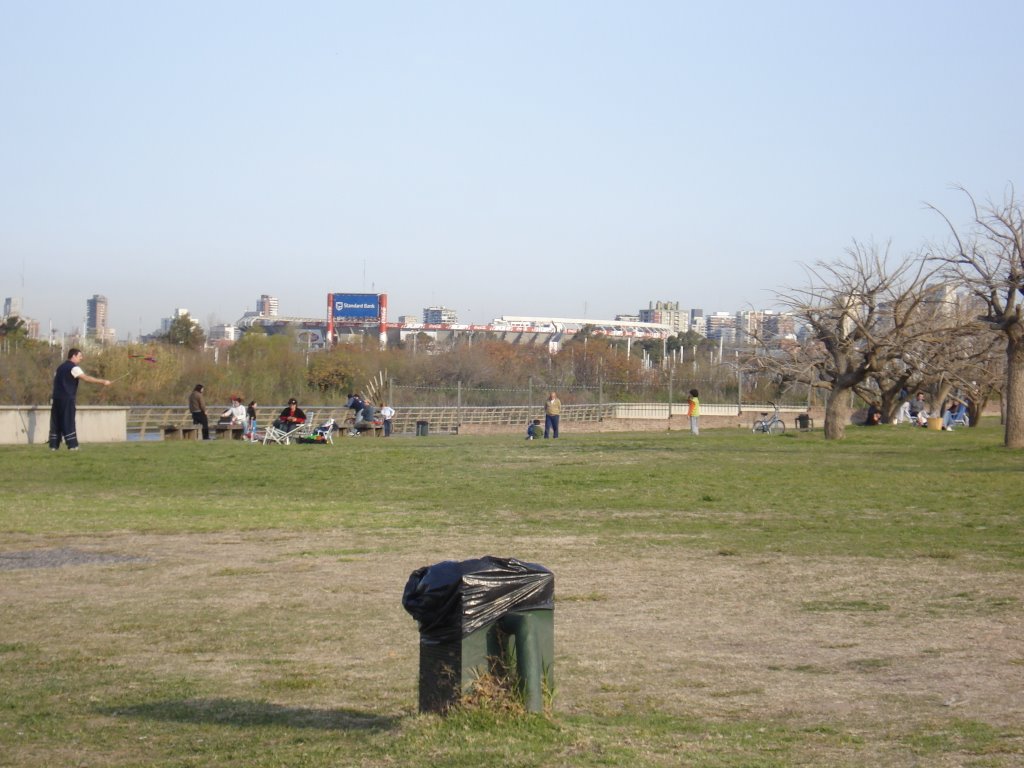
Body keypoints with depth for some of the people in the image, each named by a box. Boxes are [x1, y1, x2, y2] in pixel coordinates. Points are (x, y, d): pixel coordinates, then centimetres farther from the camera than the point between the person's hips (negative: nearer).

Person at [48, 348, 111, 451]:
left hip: (57, 398, 8)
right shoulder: (73, 368, -8)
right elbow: (86, 378, -19)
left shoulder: (60, 367, 18)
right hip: (67, 399, -8)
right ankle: (72, 445, -9)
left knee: (56, 422, 8)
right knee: (68, 422, -7)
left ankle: (53, 445, 7)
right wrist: (103, 381, -20)